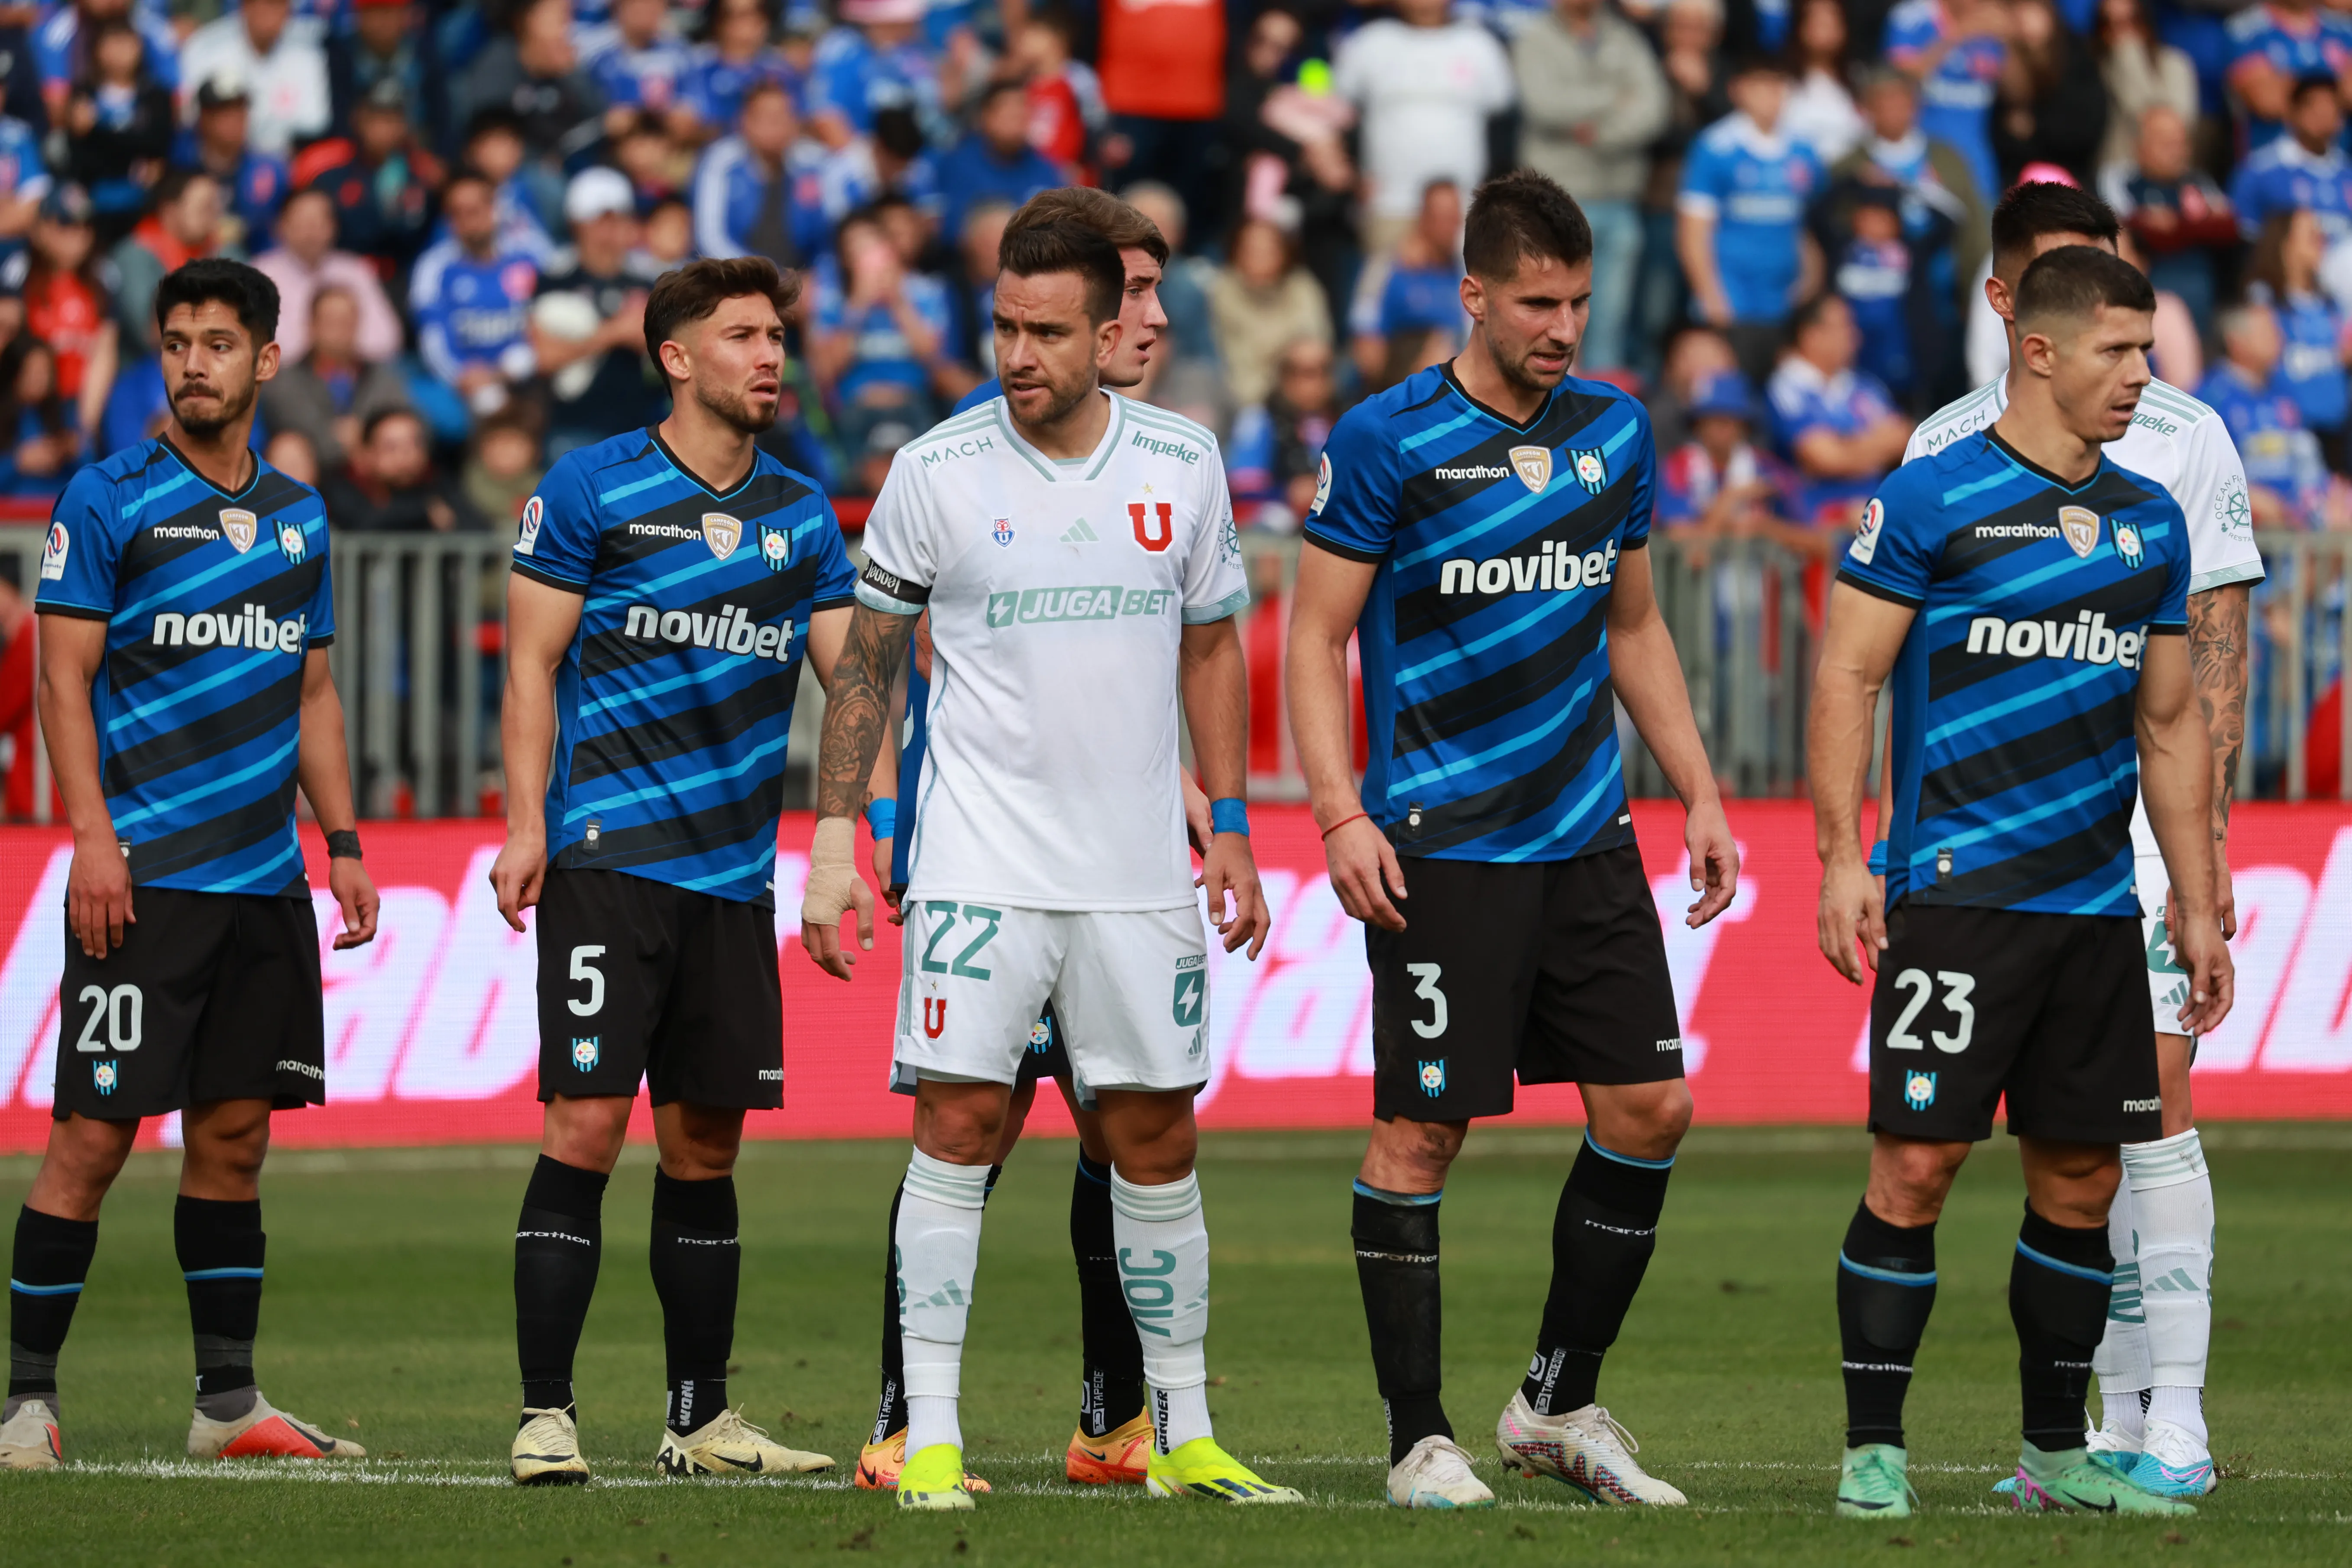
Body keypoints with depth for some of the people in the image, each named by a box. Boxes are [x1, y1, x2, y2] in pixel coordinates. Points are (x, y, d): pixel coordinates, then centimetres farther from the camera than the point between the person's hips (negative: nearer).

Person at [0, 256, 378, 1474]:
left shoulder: (297, 516, 15)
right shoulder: (109, 500, -3)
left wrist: (342, 842, 14)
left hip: (266, 877, 6)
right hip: (143, 873, -6)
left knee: (234, 1135, 8)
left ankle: (229, 1402, 13)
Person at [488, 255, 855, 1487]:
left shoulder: (802, 513, 13)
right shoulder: (592, 489, -1)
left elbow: (853, 672, 13)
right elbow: (533, 663, -1)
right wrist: (527, 827, -10)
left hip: (735, 867, 5)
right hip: (608, 859, -5)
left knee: (706, 1142, 8)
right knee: (587, 1120, -11)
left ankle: (701, 1418, 14)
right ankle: (544, 1416, -9)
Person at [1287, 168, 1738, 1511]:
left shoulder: (1617, 433, 10)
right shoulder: (1390, 441, -6)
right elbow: (1317, 635, -5)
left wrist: (1701, 794, 15)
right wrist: (1342, 815, -15)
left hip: (1588, 840, 6)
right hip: (1443, 848, -6)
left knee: (1652, 1107, 2)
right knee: (1422, 1133, -4)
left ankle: (1561, 1404, 16)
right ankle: (1420, 1441, 3)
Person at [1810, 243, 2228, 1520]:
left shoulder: (2151, 522, 14)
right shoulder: (1930, 501, -4)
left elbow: (2169, 723, 19)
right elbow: (1846, 680, -5)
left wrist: (2198, 907, 16)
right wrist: (1842, 860, -14)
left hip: (2097, 908, 6)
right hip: (1956, 892, -6)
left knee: (2081, 1176, 7)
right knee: (1917, 1163, -9)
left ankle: (2057, 1451, 18)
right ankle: (1873, 1450, -2)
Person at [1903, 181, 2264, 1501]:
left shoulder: (2187, 441, 1)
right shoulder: (1946, 450, 8)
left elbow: (2220, 651, 0)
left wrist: (2209, 834, -8)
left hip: (2145, 814, -3)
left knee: (2154, 1113, -10)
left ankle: (2178, 1417, -8)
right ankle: (2114, 1420, 7)